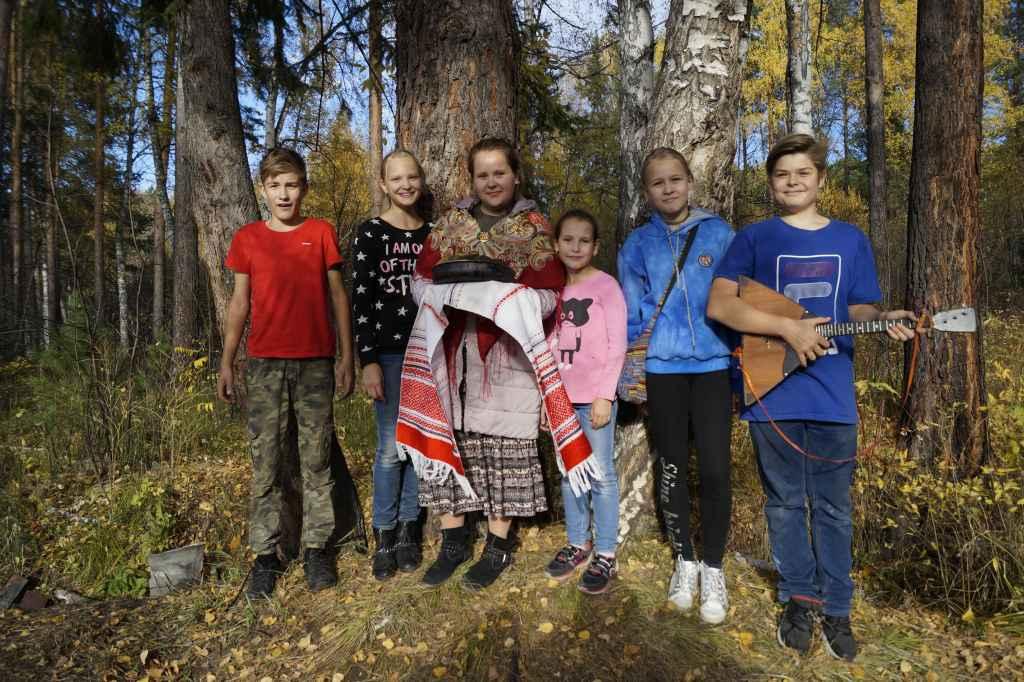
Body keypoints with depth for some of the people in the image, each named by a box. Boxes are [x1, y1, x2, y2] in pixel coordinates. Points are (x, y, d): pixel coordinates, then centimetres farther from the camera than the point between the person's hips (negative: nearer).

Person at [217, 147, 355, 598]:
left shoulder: (321, 233, 6)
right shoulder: (248, 238, 9)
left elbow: (338, 296, 7)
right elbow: (239, 302, 11)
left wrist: (346, 357, 3)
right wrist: (226, 362, 6)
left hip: (316, 362, -1)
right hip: (264, 363, 1)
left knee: (316, 459, 4)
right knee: (265, 462, 3)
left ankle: (317, 548, 15)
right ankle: (265, 555, 13)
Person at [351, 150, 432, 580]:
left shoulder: (434, 234, 8)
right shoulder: (370, 233, -1)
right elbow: (360, 299, -5)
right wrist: (368, 361, -11)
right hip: (388, 352, -3)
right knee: (390, 446, -1)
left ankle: (408, 529, 21)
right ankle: (384, 536, 13)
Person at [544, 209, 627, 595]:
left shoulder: (606, 286, -5)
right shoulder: (557, 290, 11)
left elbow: (617, 345, -9)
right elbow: (554, 345, 14)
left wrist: (605, 395, -14)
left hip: (594, 397, -5)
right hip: (562, 398, 6)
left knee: (601, 475, 1)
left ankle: (605, 556, 10)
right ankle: (577, 544, 26)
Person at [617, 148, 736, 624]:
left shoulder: (718, 234, 3)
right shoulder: (638, 244, 5)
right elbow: (631, 314, 9)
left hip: (712, 364, -1)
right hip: (662, 368, 1)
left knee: (714, 469, -4)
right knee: (672, 468, 9)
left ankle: (713, 567, 17)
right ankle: (684, 560, 27)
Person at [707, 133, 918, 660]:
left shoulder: (851, 240, 10)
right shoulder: (753, 239, 0)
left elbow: (858, 308, 13)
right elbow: (719, 305, -10)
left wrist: (884, 319, -9)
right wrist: (788, 328, -18)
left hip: (832, 395, 2)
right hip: (773, 393, -2)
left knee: (833, 508, 11)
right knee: (786, 504, 10)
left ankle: (836, 609, 26)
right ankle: (798, 600, 28)